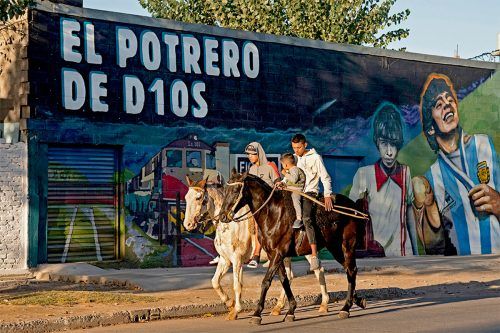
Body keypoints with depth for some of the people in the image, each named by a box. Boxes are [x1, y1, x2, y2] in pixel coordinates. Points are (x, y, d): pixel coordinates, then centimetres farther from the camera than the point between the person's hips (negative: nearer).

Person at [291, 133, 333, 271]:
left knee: (306, 218, -28)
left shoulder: (315, 158, -1)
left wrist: (327, 195, -14)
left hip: (309, 191, -7)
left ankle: (314, 257, -32)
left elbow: (325, 178, -3)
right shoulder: (293, 158, 16)